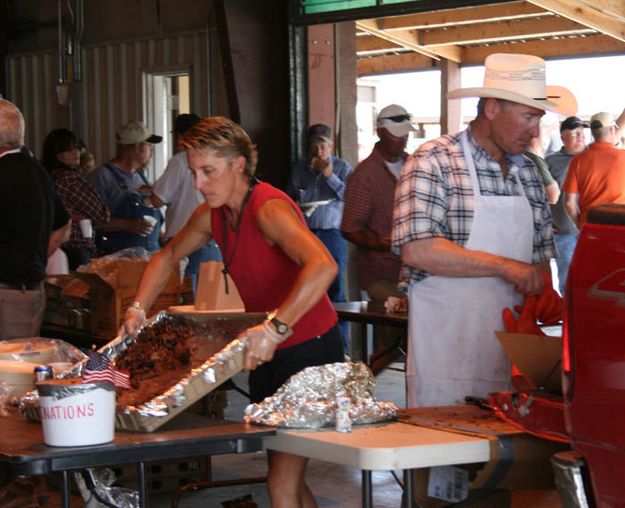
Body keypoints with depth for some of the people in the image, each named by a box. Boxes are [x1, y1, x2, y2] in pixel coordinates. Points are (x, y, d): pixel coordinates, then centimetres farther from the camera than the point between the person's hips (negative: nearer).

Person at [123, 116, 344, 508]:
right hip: (268, 356, 9)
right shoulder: (211, 216, 2)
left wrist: (274, 328, -49)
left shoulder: (269, 209, -25)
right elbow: (167, 258, 20)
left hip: (310, 350, -9)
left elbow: (323, 266, -42)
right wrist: (138, 310, 6)